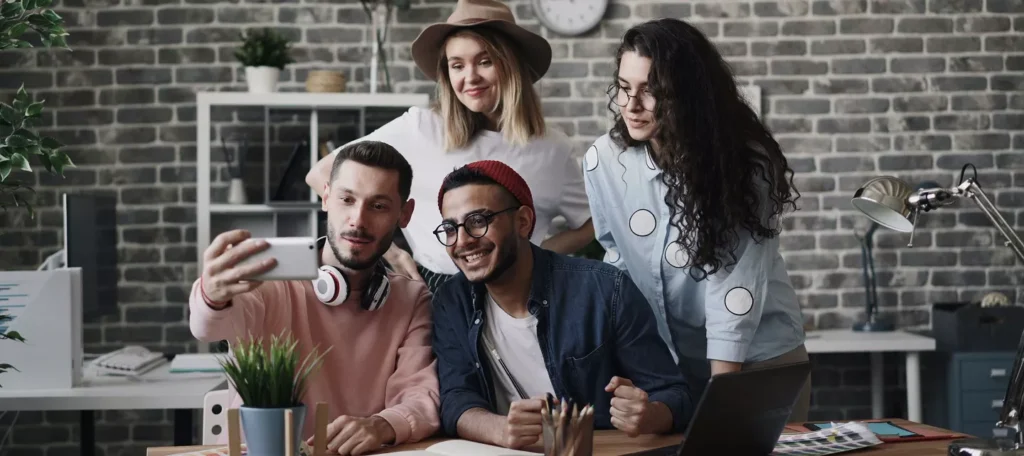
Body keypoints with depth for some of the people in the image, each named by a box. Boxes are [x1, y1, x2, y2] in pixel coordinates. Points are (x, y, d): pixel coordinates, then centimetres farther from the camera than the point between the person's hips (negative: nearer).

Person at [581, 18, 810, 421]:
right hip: (662, 358, 3)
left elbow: (735, 284, -22)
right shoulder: (604, 160, -11)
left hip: (757, 357, -2)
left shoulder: (744, 163, -19)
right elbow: (617, 261, 2)